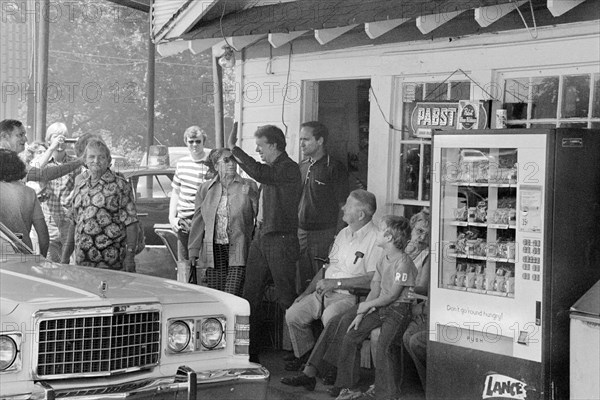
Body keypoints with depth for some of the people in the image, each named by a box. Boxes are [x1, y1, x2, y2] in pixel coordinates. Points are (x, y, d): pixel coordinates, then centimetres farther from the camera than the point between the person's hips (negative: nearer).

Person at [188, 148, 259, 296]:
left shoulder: (249, 186, 3)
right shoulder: (205, 188, 10)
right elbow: (198, 221, 11)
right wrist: (194, 250, 8)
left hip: (238, 251, -2)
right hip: (214, 250, 3)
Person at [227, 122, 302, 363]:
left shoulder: (289, 169, -14)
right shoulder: (271, 168, 15)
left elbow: (259, 174, -30)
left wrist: (234, 148, -27)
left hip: (281, 239, -9)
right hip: (260, 236, 9)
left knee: (286, 299, -3)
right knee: (250, 296, 8)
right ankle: (249, 351, 16)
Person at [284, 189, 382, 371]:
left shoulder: (375, 239, -12)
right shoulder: (343, 233, 16)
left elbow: (373, 278, -20)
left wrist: (336, 283, -19)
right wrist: (307, 292, 13)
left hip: (351, 295, -8)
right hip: (324, 292, 8)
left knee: (330, 316, -35)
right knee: (293, 314, -5)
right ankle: (304, 355, 16)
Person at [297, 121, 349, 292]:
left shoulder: (335, 169, -8)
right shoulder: (302, 166, 12)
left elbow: (343, 207, -8)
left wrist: (337, 238, -14)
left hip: (324, 234, -6)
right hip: (300, 233, 6)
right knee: (300, 283, 8)